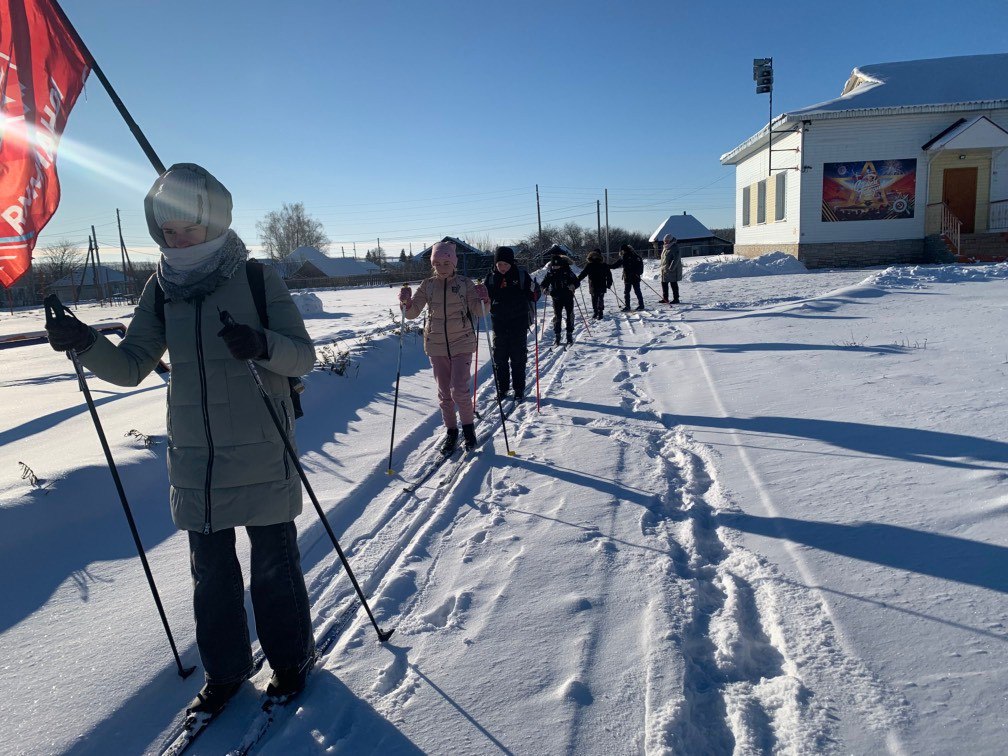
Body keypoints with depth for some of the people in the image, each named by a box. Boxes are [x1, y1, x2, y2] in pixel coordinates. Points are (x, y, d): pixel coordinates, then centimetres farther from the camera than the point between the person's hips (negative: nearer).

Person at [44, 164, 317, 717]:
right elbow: (130, 368, 2)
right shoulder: (160, 290, 4)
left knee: (274, 565, 9)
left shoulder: (259, 279, -8)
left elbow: (304, 356, -10)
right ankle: (225, 671, 35)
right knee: (211, 569, 15)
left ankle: (291, 660, 32)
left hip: (261, 455, -4)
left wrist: (264, 345, -31)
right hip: (194, 459, 4)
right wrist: (86, 344, -17)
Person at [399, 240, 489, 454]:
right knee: (444, 393, 9)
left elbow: (479, 311, -3)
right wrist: (406, 302, -21)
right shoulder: (427, 285, 1)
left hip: (462, 344, -2)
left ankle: (468, 426, 14)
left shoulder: (465, 283, -3)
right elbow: (412, 313, 0)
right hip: (436, 345, 3)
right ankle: (451, 431, 24)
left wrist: (483, 300, -24)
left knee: (459, 390, -11)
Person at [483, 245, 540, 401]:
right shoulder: (491, 277, 0)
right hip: (499, 323, 3)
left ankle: (519, 389, 15)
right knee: (499, 357, 9)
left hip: (518, 323, -2)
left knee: (518, 358, 4)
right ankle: (502, 387, 23)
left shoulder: (521, 274, -6)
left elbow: (534, 292, 2)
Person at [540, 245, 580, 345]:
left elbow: (577, 282, -6)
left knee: (570, 315, 3)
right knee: (557, 316, 2)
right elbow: (544, 283, 6)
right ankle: (556, 335, 9)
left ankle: (570, 334, 14)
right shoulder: (550, 273, 0)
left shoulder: (567, 271, -6)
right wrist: (545, 288, -17)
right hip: (557, 298, 1)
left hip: (568, 297, -1)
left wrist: (573, 286, -28)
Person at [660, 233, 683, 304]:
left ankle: (676, 299, 3)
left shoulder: (675, 248, -13)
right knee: (664, 283, 12)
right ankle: (665, 298, 22)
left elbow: (676, 259, -20)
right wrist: (662, 267, 17)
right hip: (664, 270, 9)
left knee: (674, 284, -3)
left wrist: (671, 268, -24)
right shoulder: (665, 248, 15)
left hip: (672, 270, -9)